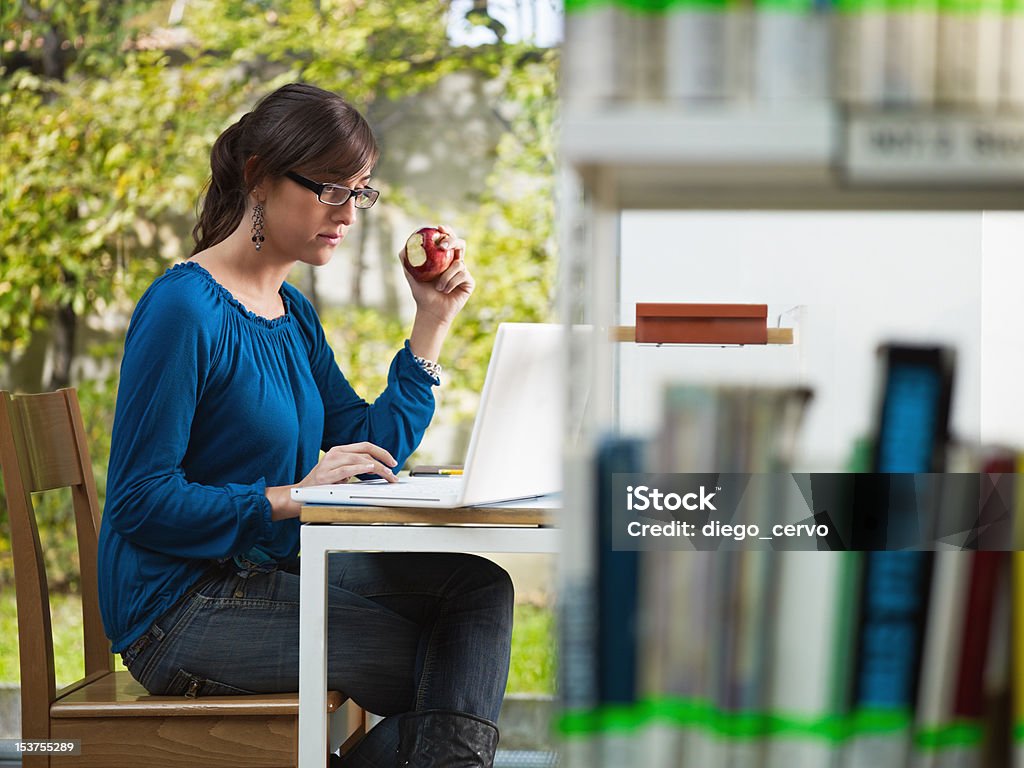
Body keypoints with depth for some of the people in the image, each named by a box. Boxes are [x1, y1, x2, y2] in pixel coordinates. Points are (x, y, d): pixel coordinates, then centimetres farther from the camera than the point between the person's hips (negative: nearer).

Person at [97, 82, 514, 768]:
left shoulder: (294, 313, 12)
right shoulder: (184, 311, -16)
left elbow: (374, 454, 12)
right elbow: (140, 501, -19)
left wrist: (433, 322, 7)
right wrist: (293, 497, -23)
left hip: (271, 574, 8)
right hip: (181, 613, -8)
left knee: (479, 587, -9)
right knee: (456, 670, -12)